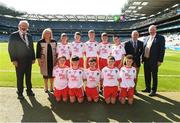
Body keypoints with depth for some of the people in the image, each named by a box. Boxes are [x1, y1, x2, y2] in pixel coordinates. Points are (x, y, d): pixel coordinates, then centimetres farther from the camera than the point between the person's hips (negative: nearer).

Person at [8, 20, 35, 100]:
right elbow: (11, 48, -8)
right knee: (20, 78, 6)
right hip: (19, 61, -4)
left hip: (28, 60, 4)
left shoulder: (29, 36, 9)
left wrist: (33, 58, 6)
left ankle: (29, 91, 28)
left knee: (28, 77, 14)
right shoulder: (13, 35, -5)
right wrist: (13, 60, -13)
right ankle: (20, 93, 20)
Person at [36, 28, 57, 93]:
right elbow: (38, 52, 0)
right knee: (45, 74, 6)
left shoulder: (54, 42, 8)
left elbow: (56, 51, 10)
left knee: (52, 74, 6)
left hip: (52, 60, 2)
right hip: (44, 61, -2)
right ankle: (46, 87, 21)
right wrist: (39, 60, -6)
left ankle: (51, 87, 22)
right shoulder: (40, 42, 1)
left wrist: (56, 59, 5)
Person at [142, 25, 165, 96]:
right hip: (146, 60, 6)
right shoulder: (147, 38, 13)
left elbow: (162, 50, -8)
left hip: (154, 61, -5)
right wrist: (143, 58, 8)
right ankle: (148, 88, 28)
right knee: (147, 75, 14)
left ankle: (153, 90, 16)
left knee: (154, 76, 5)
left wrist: (160, 60, -13)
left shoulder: (161, 38, -4)